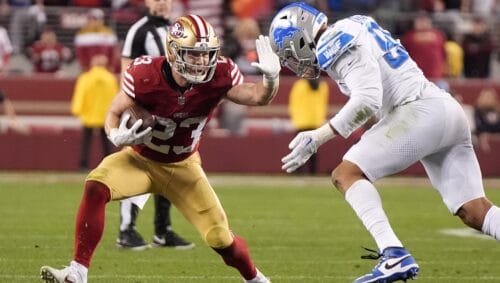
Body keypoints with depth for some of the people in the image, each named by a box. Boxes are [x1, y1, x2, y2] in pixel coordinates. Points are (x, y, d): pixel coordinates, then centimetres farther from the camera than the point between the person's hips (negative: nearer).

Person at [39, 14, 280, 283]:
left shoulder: (218, 75, -22)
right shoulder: (145, 75, -27)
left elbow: (257, 97, -22)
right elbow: (114, 112, -14)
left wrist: (270, 78, -44)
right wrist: (117, 136, -36)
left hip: (182, 167, 2)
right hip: (140, 159, -1)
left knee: (220, 238, -4)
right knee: (95, 188, -31)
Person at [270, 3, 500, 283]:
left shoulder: (336, 44, -7)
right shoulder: (352, 29, 22)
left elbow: (367, 101, -18)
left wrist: (317, 137, -14)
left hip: (421, 112, -9)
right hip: (450, 111, 9)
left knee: (346, 174, -7)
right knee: (475, 213, 5)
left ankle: (395, 255, -22)